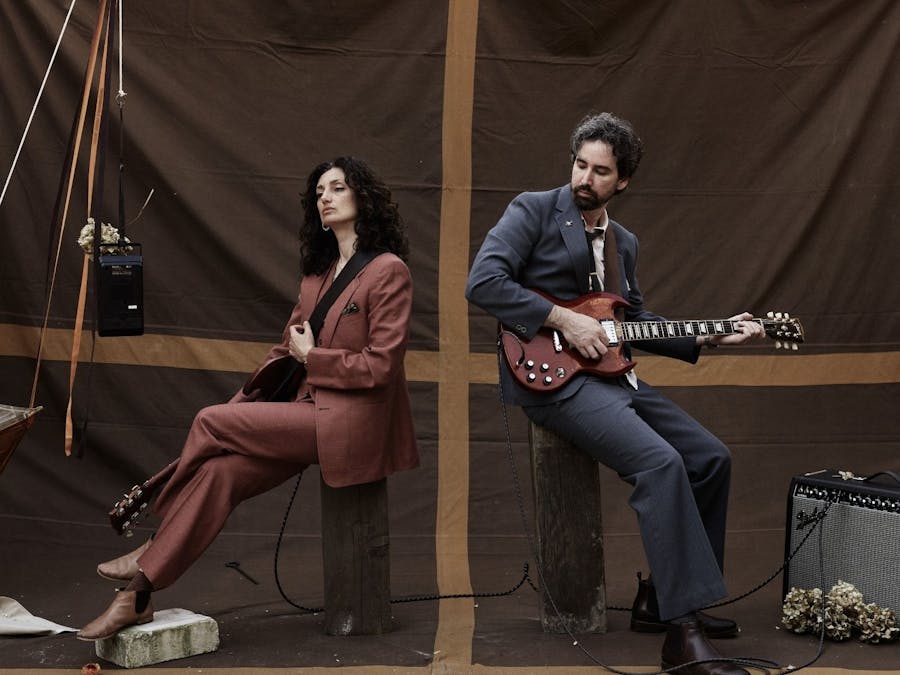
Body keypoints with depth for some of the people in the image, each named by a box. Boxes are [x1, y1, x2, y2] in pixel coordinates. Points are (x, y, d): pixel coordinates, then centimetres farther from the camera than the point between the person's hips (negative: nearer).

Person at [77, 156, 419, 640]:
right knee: (220, 469, -17)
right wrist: (242, 405, 6)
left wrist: (311, 356, -5)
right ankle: (138, 594, -17)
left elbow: (380, 365, -14)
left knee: (210, 422, -15)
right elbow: (286, 351, 19)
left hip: (354, 421, -7)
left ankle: (152, 549, 3)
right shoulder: (317, 273, 18)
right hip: (311, 410, 7)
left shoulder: (388, 271, -8)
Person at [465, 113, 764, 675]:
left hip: (611, 373, 8)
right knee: (660, 463, -26)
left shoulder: (624, 243, 19)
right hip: (551, 374, -8)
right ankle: (681, 630, -23)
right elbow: (482, 282, -15)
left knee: (712, 458, 3)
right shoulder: (533, 211, -3)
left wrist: (711, 337, 10)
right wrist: (565, 321, -18)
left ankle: (661, 596, 13)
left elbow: (638, 325, 22)